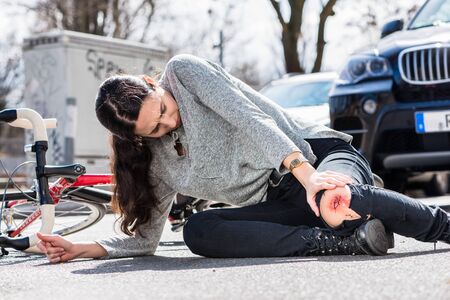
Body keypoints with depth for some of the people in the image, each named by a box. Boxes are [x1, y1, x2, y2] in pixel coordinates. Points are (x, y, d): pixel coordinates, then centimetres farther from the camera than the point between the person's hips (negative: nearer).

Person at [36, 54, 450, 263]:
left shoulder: (182, 72, -5)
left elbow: (250, 118, -16)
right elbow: (145, 239, 14)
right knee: (197, 232, -26)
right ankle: (351, 239, -29)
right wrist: (88, 248, -1)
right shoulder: (157, 164, 9)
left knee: (338, 206, -42)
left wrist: (306, 172, -28)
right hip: (277, 202, 6)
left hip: (318, 153, -5)